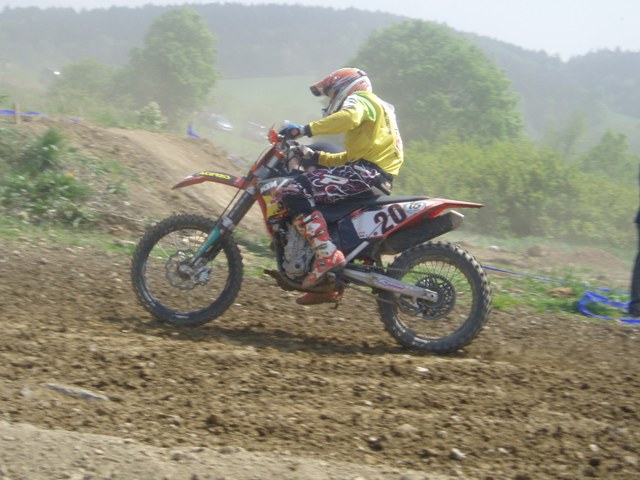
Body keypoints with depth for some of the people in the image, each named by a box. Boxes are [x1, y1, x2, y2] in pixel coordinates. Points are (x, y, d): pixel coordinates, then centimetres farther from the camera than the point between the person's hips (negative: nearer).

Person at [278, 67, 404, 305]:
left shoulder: (358, 99, 3)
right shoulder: (376, 107, 34)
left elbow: (348, 117, -23)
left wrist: (306, 130, -24)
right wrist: (316, 157, 23)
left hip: (366, 171, -11)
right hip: (378, 179, 11)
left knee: (294, 193, -19)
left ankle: (327, 254, -30)